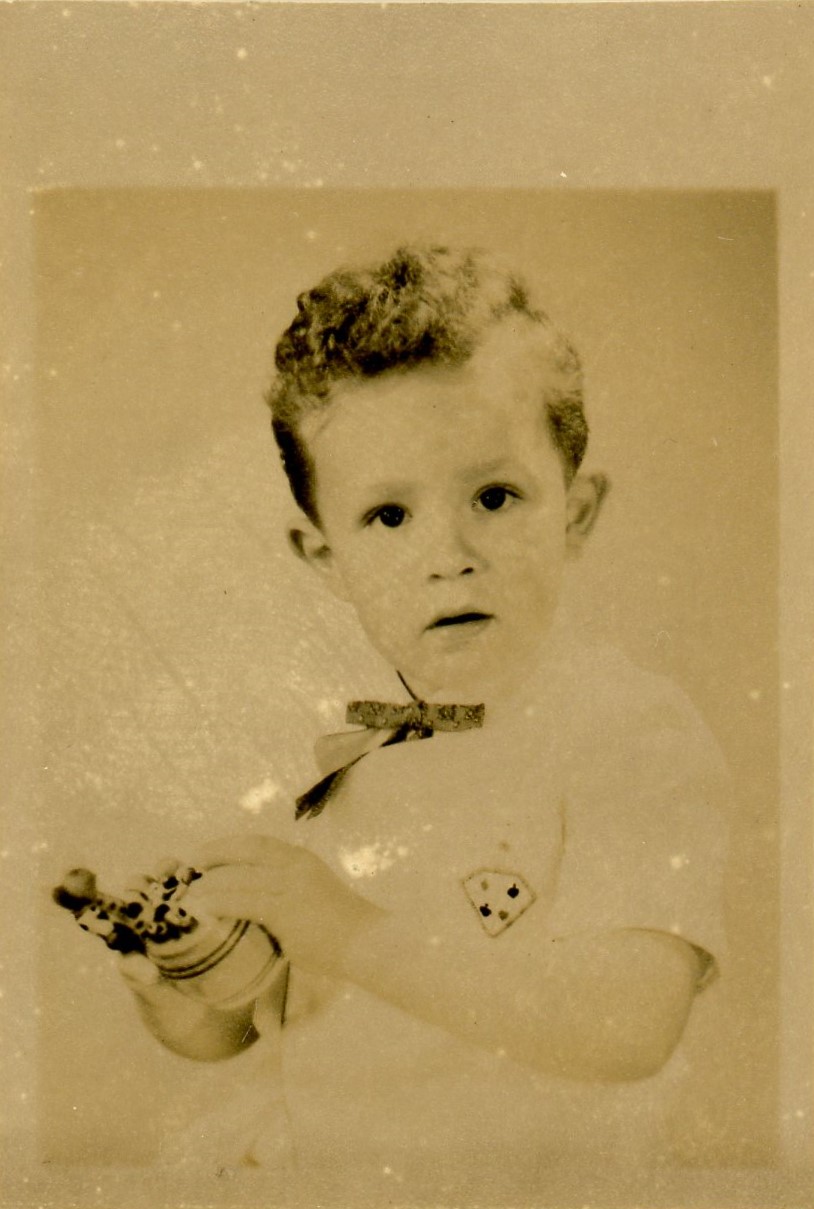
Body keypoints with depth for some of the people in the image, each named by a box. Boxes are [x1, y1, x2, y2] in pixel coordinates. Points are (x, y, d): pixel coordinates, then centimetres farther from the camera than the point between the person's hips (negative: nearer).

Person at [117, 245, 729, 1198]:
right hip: (312, 1173, 5)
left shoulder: (637, 734, -14)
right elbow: (244, 1021, 10)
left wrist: (361, 939, -31)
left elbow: (632, 1028, -25)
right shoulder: (332, 741, 1)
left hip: (544, 1182, -4)